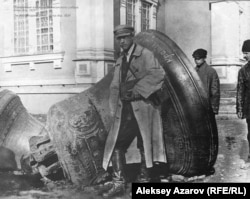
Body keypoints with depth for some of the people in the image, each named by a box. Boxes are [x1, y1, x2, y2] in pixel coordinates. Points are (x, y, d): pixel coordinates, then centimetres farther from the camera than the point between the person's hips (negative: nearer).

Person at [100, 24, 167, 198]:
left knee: (145, 144, 3)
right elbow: (115, 86, 20)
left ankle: (144, 180, 16)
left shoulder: (145, 55, -2)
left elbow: (158, 74, -18)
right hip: (124, 109, 6)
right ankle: (118, 182, 7)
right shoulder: (119, 61, 20)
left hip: (143, 107, -6)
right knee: (116, 143, 0)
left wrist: (137, 89, -20)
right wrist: (115, 109, 8)